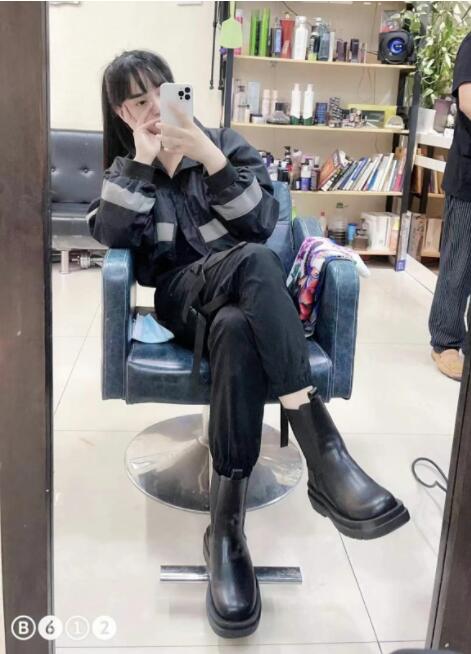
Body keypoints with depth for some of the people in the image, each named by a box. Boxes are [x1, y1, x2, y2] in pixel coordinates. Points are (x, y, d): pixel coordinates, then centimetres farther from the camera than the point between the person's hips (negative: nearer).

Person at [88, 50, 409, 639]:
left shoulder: (225, 142, 13)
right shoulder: (125, 165, 17)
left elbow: (262, 222, -3)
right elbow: (111, 234, -5)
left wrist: (212, 158, -13)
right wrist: (142, 158, -7)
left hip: (241, 301, 1)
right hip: (181, 298, -1)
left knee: (237, 331, -39)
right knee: (251, 261, -37)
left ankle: (226, 527, -37)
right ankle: (323, 454, -44)